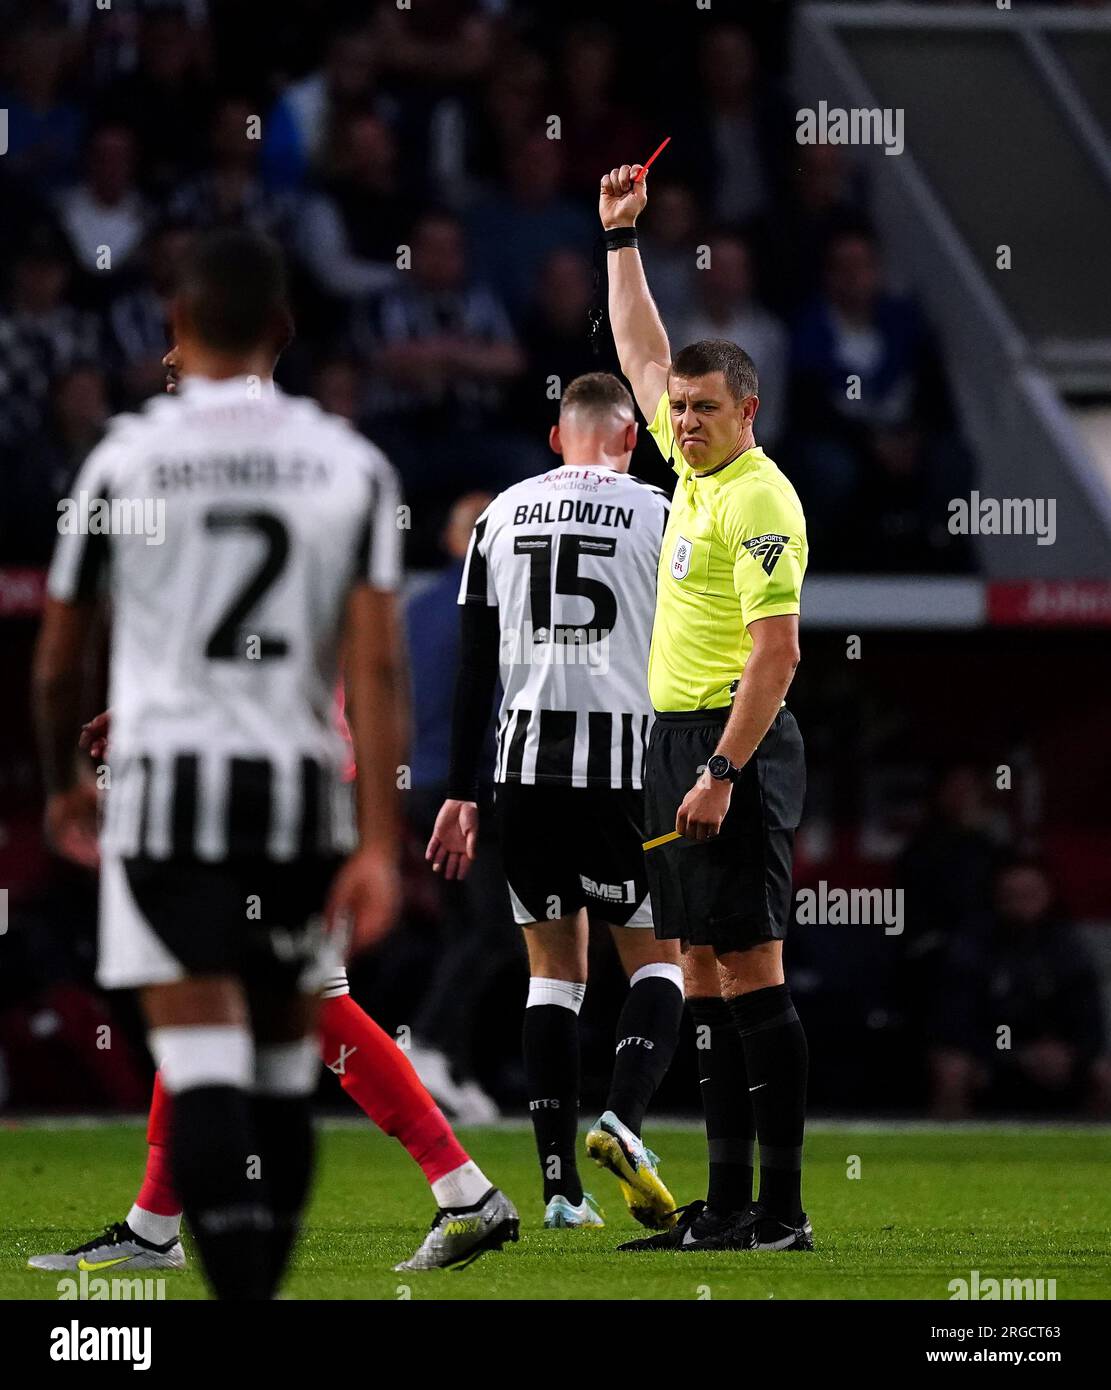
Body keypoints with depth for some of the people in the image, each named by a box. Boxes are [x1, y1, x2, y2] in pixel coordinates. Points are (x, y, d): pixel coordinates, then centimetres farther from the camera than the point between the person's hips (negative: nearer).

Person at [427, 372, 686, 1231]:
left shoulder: (503, 515, 10)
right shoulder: (659, 517, 0)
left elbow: (475, 668, 10)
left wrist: (461, 795, 13)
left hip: (526, 764, 3)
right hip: (627, 765, -3)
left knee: (553, 969, 10)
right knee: (658, 961, 7)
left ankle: (560, 1184, 4)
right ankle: (622, 1119, -20)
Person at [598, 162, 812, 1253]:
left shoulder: (759, 501, -13)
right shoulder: (692, 469, 13)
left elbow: (777, 650, -19)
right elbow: (642, 353, 29)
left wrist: (723, 772, -23)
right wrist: (620, 237, 30)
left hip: (736, 744, -9)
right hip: (675, 740, 9)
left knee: (750, 969, -10)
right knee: (703, 972, 8)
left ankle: (783, 1207, -10)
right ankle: (725, 1204, 10)